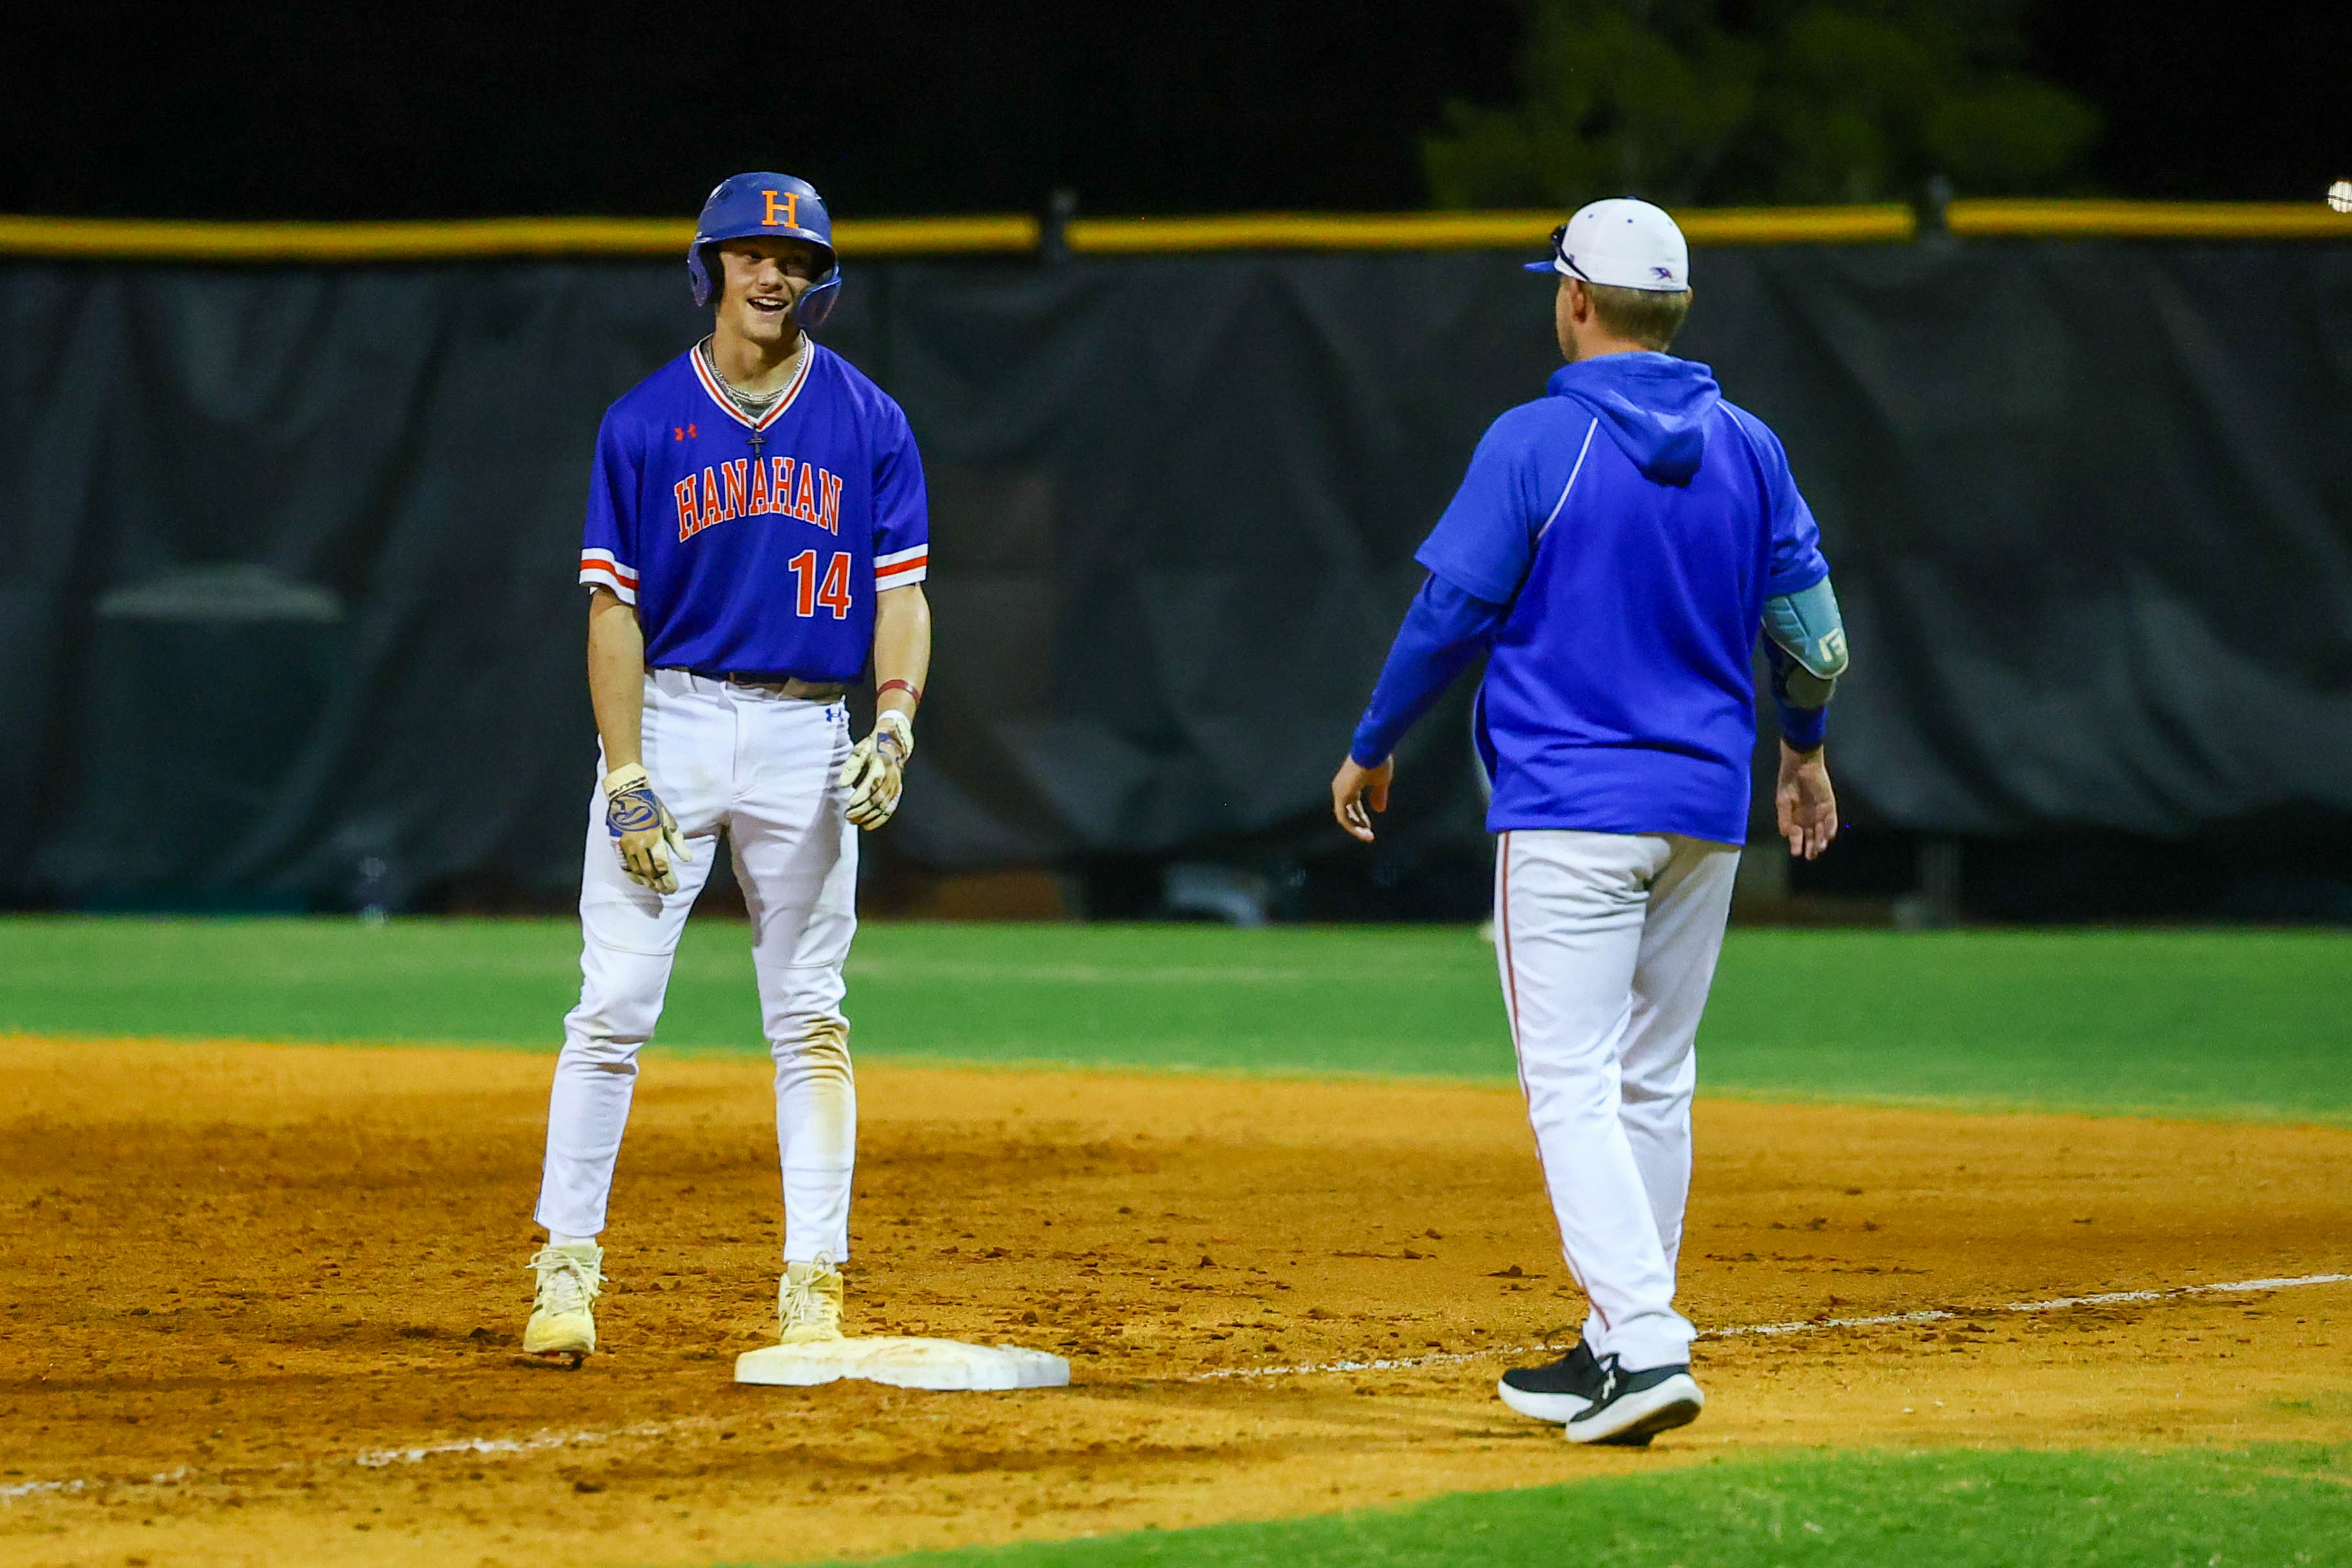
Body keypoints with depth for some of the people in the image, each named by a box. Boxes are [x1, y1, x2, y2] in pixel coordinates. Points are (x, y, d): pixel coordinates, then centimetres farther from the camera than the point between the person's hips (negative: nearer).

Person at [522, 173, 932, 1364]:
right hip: (671, 720, -1)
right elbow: (614, 610, -2)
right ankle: (566, 1267, -1)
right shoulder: (644, 424, 0)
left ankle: (813, 1283, 5)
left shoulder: (868, 425, 5)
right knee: (615, 1005, -6)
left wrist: (894, 720, -14)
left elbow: (900, 591, 4)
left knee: (808, 1017, 3)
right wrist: (628, 786, -10)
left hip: (809, 737, 1)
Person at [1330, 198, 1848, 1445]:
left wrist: (1371, 749, 6)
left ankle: (1643, 1341, -23)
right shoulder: (1747, 449, 6)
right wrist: (1804, 747, 28)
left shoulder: (1535, 443, -9)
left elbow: (1450, 613, -8)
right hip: (1707, 808, 6)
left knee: (1572, 1086, -9)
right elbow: (1809, 628, 9)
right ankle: (1620, 1345, 18)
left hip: (1568, 808, -6)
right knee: (1652, 1083, 15)